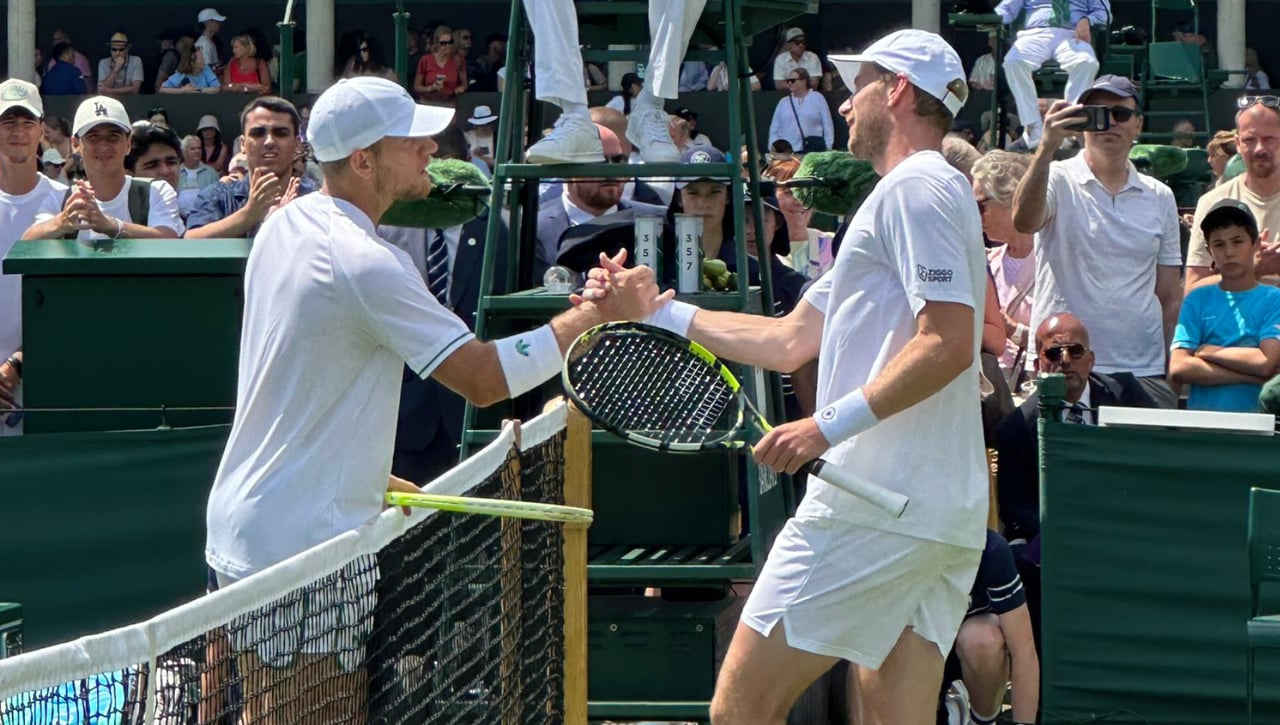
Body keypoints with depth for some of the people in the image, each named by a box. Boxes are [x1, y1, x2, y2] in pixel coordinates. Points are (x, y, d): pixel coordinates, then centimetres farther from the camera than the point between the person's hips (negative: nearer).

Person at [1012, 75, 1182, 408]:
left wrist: (1173, 371, 8)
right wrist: (1047, 147, -31)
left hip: (1143, 370, 3)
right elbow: (1023, 221, -21)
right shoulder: (1059, 180, 2)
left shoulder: (1159, 197, 13)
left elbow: (1170, 296, 15)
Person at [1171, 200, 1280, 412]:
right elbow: (1178, 368, -1)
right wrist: (1251, 376, -5)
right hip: (1201, 416, 1)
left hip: (1253, 415, -1)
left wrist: (1207, 352, 1)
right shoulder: (1198, 299, 12)